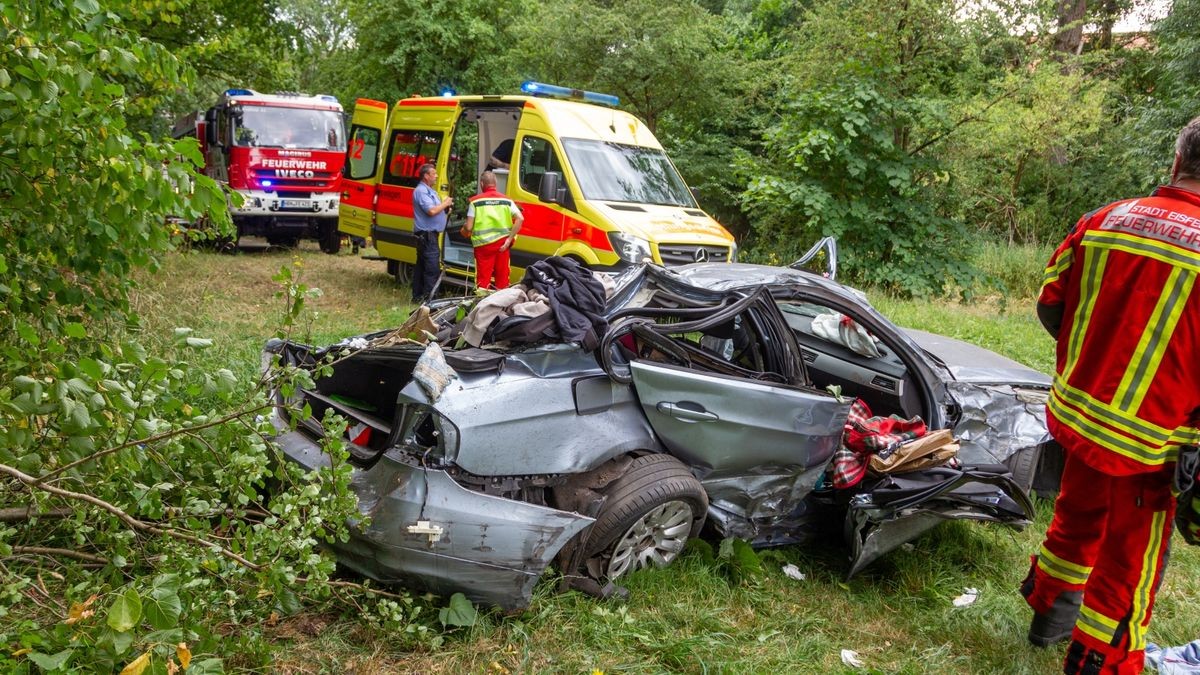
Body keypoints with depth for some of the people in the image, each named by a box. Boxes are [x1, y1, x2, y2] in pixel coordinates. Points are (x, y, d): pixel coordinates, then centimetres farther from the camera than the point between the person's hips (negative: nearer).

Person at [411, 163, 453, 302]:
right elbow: (431, 210, -24)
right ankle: (429, 298, -13)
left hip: (427, 234, 11)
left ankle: (418, 296, 19)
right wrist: (445, 203, -10)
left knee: (421, 266, 14)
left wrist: (446, 208, 6)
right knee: (433, 268, -12)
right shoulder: (421, 191, -13)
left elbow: (436, 210, 24)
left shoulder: (429, 191, 20)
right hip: (427, 234, -11)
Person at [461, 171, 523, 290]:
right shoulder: (506, 200, 5)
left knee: (483, 280, 3)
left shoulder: (476, 201, -3)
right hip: (502, 244, 2)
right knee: (502, 279, 11)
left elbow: (469, 227, -6)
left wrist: (464, 232, 17)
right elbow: (520, 219, -8)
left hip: (483, 244, -2)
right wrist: (509, 239, -4)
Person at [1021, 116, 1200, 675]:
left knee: (1076, 518, 28)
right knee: (1126, 566, 12)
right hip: (1145, 443, -5)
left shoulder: (1103, 221, -4)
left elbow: (1050, 304, 6)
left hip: (1076, 414, 6)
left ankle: (1050, 609, 48)